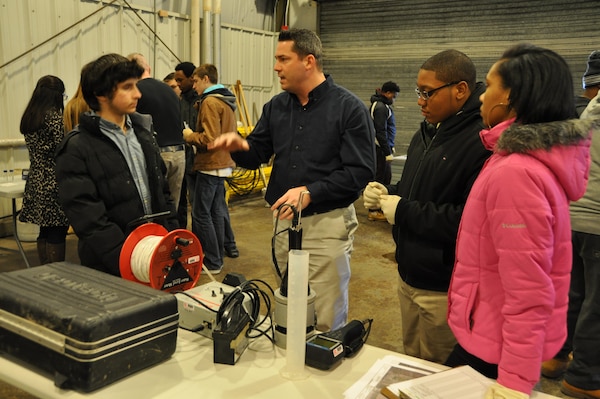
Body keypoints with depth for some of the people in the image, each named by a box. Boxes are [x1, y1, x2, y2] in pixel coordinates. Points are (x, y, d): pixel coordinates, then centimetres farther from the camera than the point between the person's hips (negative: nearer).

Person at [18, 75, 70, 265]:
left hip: (36, 183, 8)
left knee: (44, 232, 14)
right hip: (54, 183, -8)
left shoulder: (28, 118, 11)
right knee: (57, 233, -2)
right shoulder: (54, 117, -13)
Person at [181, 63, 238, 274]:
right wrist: (195, 135, 16)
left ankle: (211, 263, 0)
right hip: (223, 164, 10)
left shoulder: (210, 102, -14)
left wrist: (190, 136, -5)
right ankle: (217, 258, 20)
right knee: (216, 211, 13)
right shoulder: (227, 101, 16)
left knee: (201, 214, -3)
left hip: (210, 166, -10)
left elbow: (209, 138, -21)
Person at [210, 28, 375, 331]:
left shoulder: (349, 108, -10)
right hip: (283, 219, 6)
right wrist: (240, 147, -13)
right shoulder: (276, 106, 8)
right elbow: (258, 153, 11)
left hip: (327, 223, -6)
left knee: (326, 321, 5)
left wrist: (311, 192, -24)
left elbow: (361, 170, -15)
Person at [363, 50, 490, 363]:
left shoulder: (483, 142, -23)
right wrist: (387, 194, -1)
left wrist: (404, 211, -21)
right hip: (410, 276, 9)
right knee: (412, 367, 25)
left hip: (444, 290, -9)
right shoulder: (427, 132, 9)